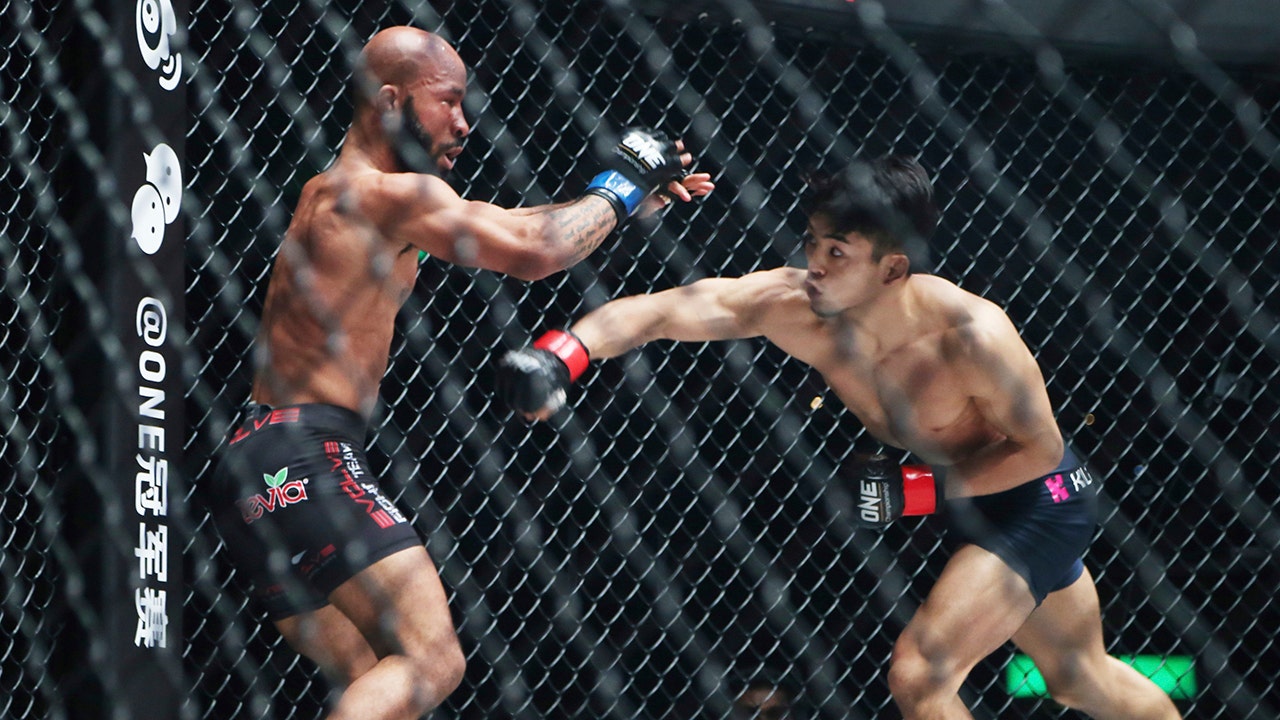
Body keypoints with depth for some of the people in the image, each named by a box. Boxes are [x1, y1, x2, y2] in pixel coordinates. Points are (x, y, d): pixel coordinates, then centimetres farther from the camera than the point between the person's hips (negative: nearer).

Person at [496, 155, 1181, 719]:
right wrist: (563, 352, -49)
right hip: (969, 500, 7)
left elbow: (1038, 448, -22)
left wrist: (918, 489, -29)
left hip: (1040, 499, -7)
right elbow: (661, 309, -33)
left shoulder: (968, 335, -34)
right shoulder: (790, 304, -22)